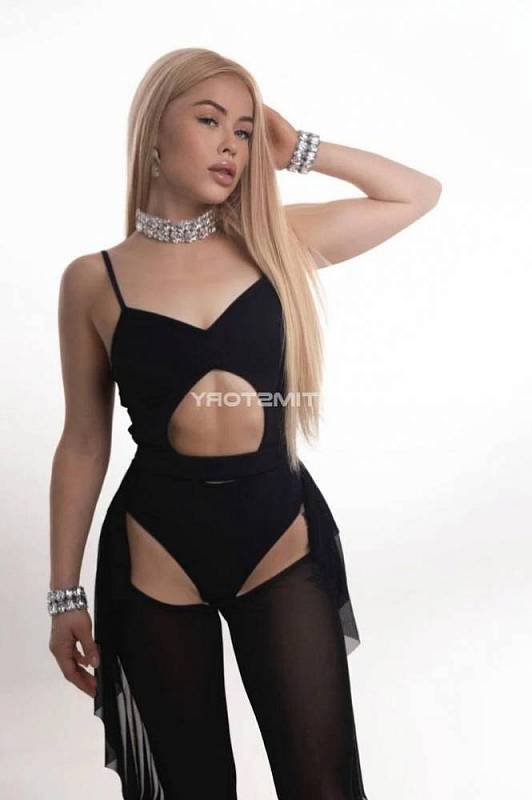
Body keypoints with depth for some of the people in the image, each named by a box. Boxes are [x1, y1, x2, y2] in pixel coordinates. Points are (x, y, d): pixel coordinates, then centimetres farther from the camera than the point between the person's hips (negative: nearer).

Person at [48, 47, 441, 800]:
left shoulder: (276, 241, 1)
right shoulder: (95, 280, -2)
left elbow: (419, 193, 11)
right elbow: (84, 443, 3)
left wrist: (300, 150, 2)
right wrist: (65, 593, 5)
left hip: (280, 536, 1)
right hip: (159, 550, 0)